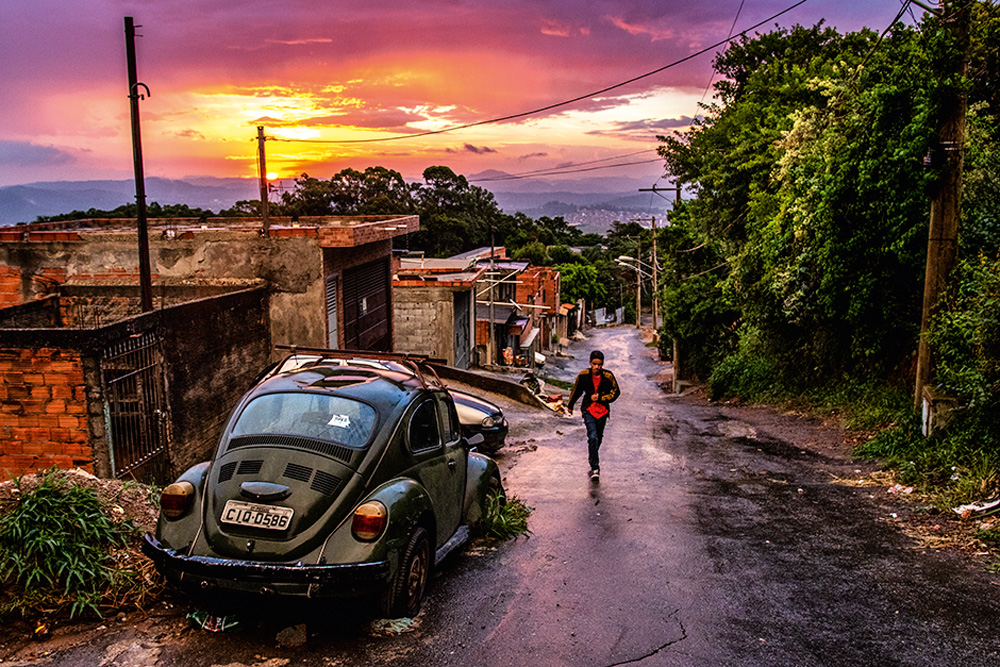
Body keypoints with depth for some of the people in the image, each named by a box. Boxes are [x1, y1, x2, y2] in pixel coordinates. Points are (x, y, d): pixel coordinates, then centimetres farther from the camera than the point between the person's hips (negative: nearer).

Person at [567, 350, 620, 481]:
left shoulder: (608, 376, -11)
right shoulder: (583, 375, -9)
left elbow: (616, 392, 0)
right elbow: (576, 391, 8)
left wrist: (600, 398, -13)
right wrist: (570, 406, 20)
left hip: (603, 411, 2)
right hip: (588, 410, -2)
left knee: (598, 438, 15)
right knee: (592, 437, -18)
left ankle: (592, 459, 42)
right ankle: (595, 468, -15)